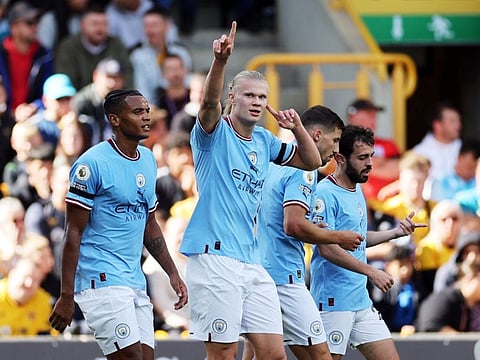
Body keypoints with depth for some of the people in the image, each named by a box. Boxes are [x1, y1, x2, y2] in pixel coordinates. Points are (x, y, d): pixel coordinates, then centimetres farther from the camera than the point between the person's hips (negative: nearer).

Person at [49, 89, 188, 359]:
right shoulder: (92, 163, -10)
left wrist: (173, 273, 19)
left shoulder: (148, 160, 13)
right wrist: (66, 297, -14)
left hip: (136, 282, 8)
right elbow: (74, 233, -11)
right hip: (101, 281, -8)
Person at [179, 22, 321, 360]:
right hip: (214, 255, -7)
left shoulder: (264, 142, 17)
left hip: (252, 261, 7)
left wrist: (297, 128, 5)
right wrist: (220, 61, -42)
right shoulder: (215, 132, -3)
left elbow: (312, 161, 24)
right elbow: (210, 102, -24)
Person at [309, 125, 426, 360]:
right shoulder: (325, 193, -14)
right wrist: (371, 272, -22)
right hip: (333, 303, -9)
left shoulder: (357, 191, 15)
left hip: (362, 302, 9)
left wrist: (395, 232, 11)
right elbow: (326, 248, -22)